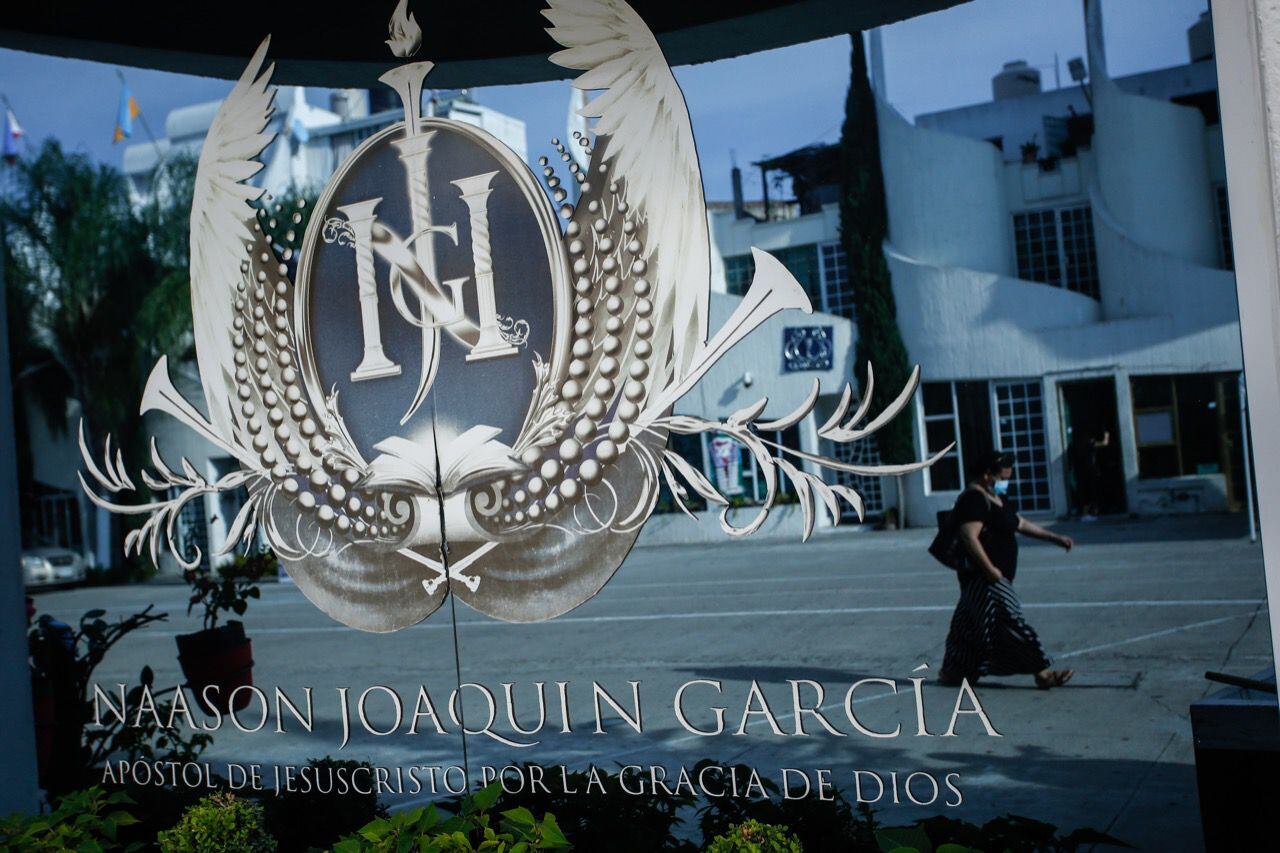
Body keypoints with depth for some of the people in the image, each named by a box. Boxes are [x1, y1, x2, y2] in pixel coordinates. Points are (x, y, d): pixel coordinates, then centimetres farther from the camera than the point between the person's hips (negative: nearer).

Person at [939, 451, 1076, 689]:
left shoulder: (997, 499, 18)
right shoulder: (974, 499, -16)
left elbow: (1022, 524, 25)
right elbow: (969, 537, -25)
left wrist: (1056, 538, 20)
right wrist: (989, 569, -27)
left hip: (996, 577, 11)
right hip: (982, 577, -11)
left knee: (972, 622, 16)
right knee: (1011, 622, -9)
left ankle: (951, 671, 25)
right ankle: (1042, 672, -8)